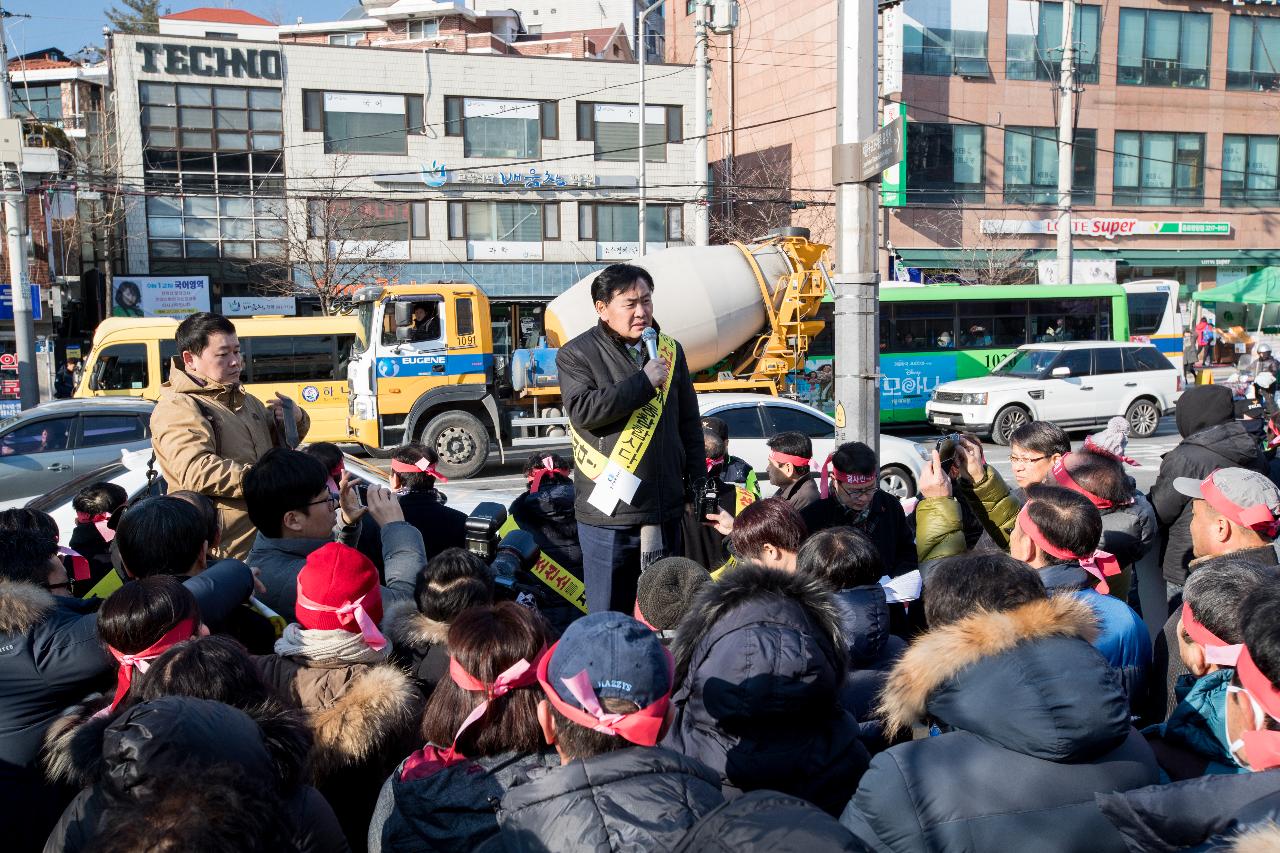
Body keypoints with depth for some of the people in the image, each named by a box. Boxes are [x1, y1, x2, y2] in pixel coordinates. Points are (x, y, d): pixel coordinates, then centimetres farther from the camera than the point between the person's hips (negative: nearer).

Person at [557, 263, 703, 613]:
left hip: (665, 509, 5)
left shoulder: (669, 351, 11)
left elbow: (689, 422, 16)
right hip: (608, 510, -5)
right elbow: (582, 409, -21)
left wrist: (697, 482, 11)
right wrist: (644, 382, -18)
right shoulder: (577, 354, -3)